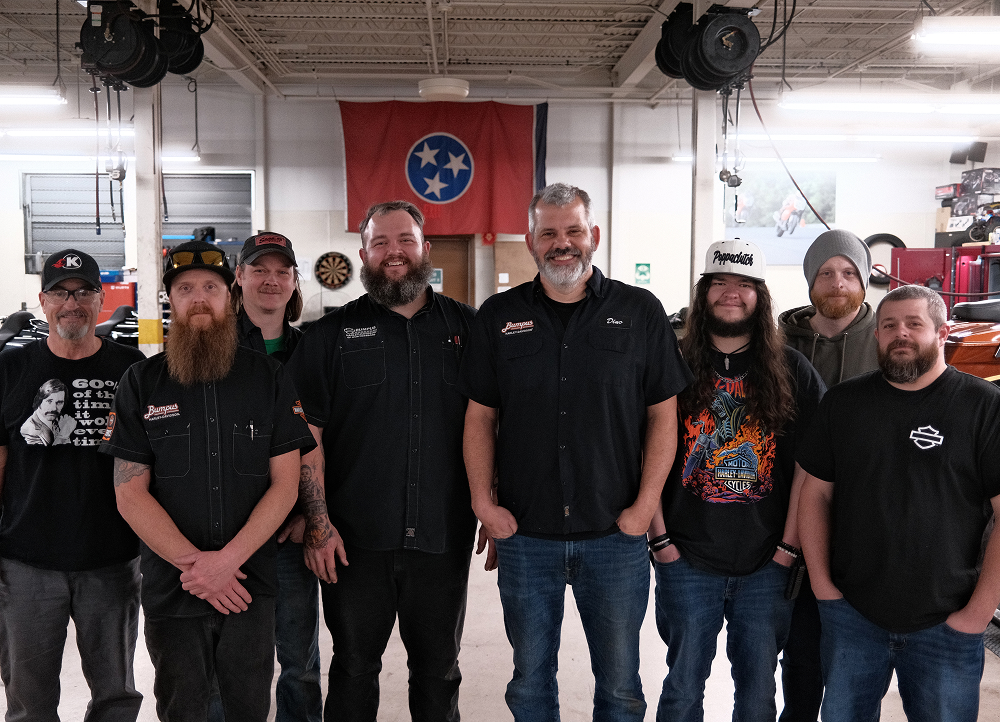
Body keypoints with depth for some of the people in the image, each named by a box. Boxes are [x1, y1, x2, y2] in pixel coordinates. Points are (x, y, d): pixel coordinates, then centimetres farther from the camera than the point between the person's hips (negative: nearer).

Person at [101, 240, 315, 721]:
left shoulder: (269, 379, 3)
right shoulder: (141, 384, 2)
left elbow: (285, 483, -1)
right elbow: (129, 493, -3)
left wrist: (228, 559, -13)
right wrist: (193, 563, -13)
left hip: (251, 585, 0)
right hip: (171, 591, 0)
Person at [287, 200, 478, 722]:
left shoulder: (467, 327, 6)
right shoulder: (332, 334, 3)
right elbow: (305, 432, -1)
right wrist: (317, 523, -9)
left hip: (443, 537, 1)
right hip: (354, 541, -1)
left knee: (439, 670, 14)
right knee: (353, 669, 12)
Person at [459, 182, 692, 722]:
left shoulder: (640, 312, 1)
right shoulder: (498, 317, 5)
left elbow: (663, 414, 1)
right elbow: (479, 417, 6)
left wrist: (644, 506, -7)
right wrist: (483, 502, -3)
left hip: (616, 536, -1)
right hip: (523, 535, 1)